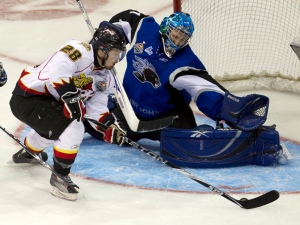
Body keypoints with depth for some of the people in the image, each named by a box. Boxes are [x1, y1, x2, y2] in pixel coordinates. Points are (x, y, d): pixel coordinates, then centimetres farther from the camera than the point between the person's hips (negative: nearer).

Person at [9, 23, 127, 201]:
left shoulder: (105, 79, 6)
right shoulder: (80, 51, -22)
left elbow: (97, 107, 4)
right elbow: (57, 72, -34)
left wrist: (110, 127, -12)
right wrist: (70, 96, -35)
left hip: (48, 100, 11)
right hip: (27, 98, -11)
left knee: (54, 126, 38)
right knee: (73, 128, -24)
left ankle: (28, 152, 68)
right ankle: (60, 176, -8)